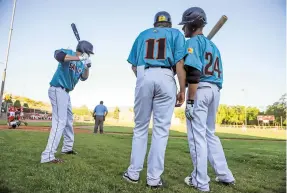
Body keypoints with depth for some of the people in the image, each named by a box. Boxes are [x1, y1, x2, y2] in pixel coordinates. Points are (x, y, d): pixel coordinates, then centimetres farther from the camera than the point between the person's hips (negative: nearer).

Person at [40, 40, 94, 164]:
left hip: (66, 93, 10)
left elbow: (84, 78, 9)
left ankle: (67, 148, 34)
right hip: (58, 90, -10)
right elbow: (58, 55, -31)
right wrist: (80, 58, -32)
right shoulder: (68, 53, -10)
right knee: (60, 122, -19)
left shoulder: (81, 63, 13)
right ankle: (48, 156, -19)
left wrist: (87, 67, -8)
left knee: (69, 120, 18)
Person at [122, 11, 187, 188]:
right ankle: (154, 177, 3)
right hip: (165, 78, -2)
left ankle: (134, 173, 12)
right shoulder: (176, 33, 17)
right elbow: (179, 63, 0)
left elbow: (134, 66, 16)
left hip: (143, 78, 2)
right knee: (161, 129, 0)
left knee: (140, 127, 9)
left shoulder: (142, 34, 24)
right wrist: (182, 90, -1)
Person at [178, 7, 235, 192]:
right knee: (210, 133, 16)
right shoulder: (213, 45, 23)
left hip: (200, 89, -8)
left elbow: (194, 73, -16)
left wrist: (190, 101, -18)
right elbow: (218, 73, 20)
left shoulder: (193, 42, -4)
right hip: (215, 90, 9)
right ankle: (224, 175, 22)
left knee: (197, 135, -2)